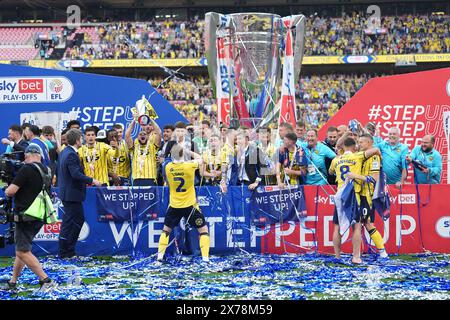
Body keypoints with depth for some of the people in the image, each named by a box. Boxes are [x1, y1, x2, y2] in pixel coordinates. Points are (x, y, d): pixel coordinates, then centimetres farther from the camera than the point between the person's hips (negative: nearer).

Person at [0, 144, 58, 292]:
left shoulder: (27, 169, -15)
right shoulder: (46, 170, 10)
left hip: (27, 216, -9)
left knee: (23, 252, -8)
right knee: (21, 249, 17)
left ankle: (46, 281, -14)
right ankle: (13, 282, 22)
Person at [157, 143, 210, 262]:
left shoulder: (167, 167, -8)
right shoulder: (190, 165, -17)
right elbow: (199, 159, 5)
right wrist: (188, 151, 17)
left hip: (174, 205, 3)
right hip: (190, 205, -3)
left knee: (166, 229, 20)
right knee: (203, 229, 8)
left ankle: (160, 256, 15)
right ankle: (205, 257, -2)